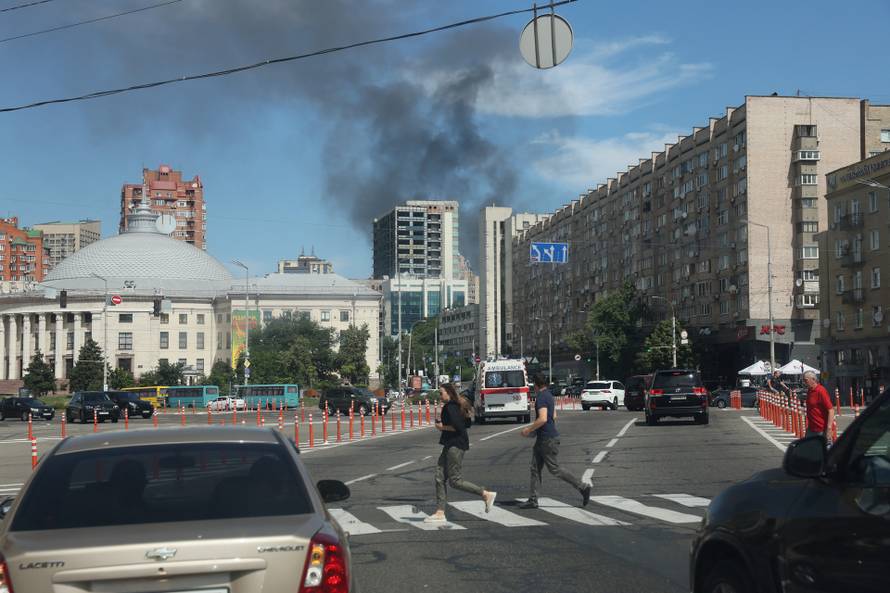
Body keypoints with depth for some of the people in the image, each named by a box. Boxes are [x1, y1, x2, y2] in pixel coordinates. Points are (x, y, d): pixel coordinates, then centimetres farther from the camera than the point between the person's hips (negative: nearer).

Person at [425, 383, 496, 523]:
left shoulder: (450, 407, -15)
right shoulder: (457, 405, 14)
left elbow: (458, 427, -24)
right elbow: (467, 423, 19)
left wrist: (443, 427, -11)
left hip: (455, 445, -10)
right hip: (451, 445, 10)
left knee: (454, 480, -8)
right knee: (440, 477, 6)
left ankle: (486, 494, -1)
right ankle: (440, 513, 5)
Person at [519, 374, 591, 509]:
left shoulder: (541, 397, -18)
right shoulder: (548, 395, 13)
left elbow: (543, 419, -28)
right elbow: (554, 416, 23)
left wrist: (529, 429, -17)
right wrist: (534, 427, 22)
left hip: (548, 439, -10)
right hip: (542, 439, 10)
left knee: (555, 470, -4)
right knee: (535, 469, 8)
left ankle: (583, 487, 2)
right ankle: (532, 500, 9)